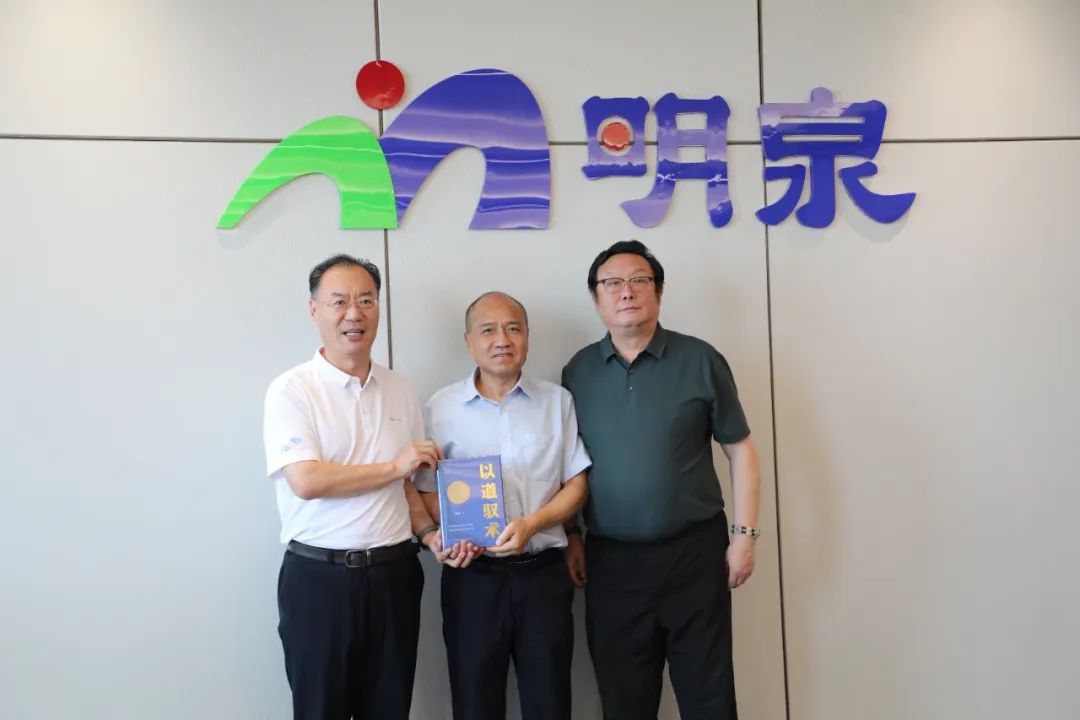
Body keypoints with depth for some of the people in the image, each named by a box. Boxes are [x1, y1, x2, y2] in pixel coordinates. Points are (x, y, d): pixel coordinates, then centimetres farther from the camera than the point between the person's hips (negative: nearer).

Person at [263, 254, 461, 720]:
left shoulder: (398, 390, 8)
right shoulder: (291, 390, -8)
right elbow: (306, 481, -19)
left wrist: (429, 534, -3)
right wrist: (395, 466, -12)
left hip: (394, 574, 5)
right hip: (319, 577, -4)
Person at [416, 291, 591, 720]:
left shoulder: (557, 401, 5)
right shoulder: (441, 408, 2)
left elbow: (577, 485, 4)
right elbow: (427, 491, 3)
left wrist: (532, 524, -13)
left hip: (544, 572, 1)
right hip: (473, 576, -1)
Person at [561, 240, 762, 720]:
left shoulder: (699, 360, -3)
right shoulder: (578, 371, 4)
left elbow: (740, 451, 0)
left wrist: (744, 535, -4)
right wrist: (569, 538, 4)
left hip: (694, 552, -2)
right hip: (610, 559, 2)